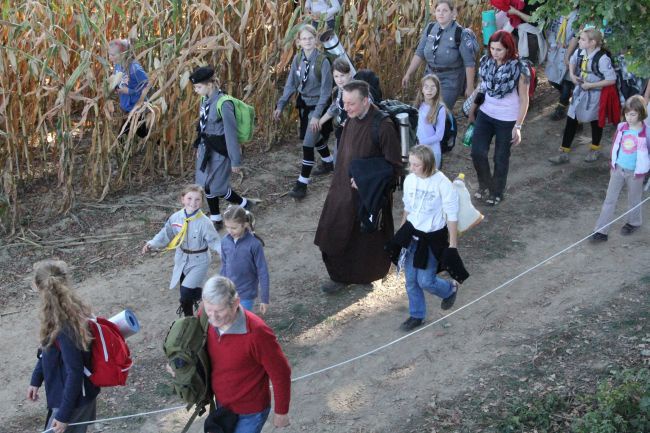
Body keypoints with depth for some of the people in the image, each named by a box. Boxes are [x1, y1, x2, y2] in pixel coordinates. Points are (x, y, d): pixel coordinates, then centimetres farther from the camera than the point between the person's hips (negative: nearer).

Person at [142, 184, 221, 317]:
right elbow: (165, 234, 3)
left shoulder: (204, 222, -20)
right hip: (182, 259, 4)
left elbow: (214, 240, -17)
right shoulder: (176, 217, -8)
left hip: (199, 261, -4)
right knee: (185, 294, 14)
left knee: (186, 293, -16)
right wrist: (151, 244, -10)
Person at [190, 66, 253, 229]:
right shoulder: (206, 100, 0)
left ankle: (244, 204, 26)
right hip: (206, 148, 8)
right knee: (206, 186, 13)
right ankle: (216, 220, 28)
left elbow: (231, 133, -20)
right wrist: (199, 146, 20)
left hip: (219, 151, -8)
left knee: (217, 187, 2)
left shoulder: (223, 104, -24)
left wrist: (235, 161, -17)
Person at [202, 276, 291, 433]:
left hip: (250, 413, -6)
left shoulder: (256, 333, -33)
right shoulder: (207, 319, -15)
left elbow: (280, 373, -21)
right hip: (222, 405, 6)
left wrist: (281, 412, -10)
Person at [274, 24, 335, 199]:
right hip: (304, 104, 6)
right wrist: (280, 106, -6)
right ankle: (329, 163, 49)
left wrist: (317, 114, -26)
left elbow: (326, 90, -21)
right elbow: (291, 84, 1)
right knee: (315, 137, 24)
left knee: (308, 144, -10)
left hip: (318, 105, -6)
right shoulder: (297, 59, -4)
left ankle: (302, 184, -2)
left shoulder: (322, 61, -21)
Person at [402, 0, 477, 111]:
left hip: (450, 80, -5)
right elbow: (419, 53, 5)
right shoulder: (430, 28, -1)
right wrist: (408, 74, 2)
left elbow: (469, 63, -13)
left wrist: (470, 87, -13)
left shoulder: (460, 33, -15)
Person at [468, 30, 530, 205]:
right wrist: (472, 110, 15)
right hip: (485, 115, 4)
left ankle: (497, 192, 30)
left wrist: (518, 126, -15)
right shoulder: (486, 62, -4)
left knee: (501, 158, 9)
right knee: (477, 152, -2)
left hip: (507, 120, -4)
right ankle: (485, 185, 25)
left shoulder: (519, 69, -17)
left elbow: (524, 100, -12)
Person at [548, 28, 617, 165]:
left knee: (595, 122, 16)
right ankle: (564, 153, 13)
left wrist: (591, 85, -23)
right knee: (571, 122, 6)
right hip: (579, 91, 6)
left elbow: (612, 80, -24)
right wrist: (572, 75, -2)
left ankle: (595, 150, 39)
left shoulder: (602, 59, -26)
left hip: (594, 94, -6)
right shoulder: (579, 52, -6)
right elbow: (572, 61, 17)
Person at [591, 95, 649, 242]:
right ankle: (601, 231, 9)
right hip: (618, 169, 3)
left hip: (635, 172, -3)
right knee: (609, 199, 5)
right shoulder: (621, 128, -6)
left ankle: (633, 222, 44)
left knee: (634, 199, 18)